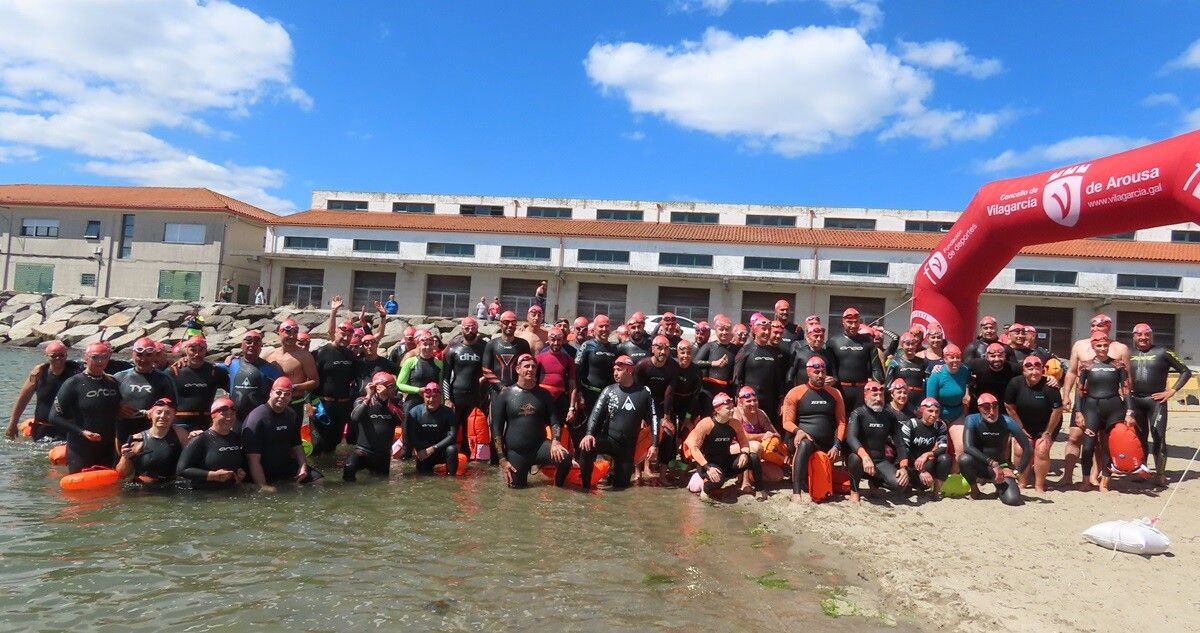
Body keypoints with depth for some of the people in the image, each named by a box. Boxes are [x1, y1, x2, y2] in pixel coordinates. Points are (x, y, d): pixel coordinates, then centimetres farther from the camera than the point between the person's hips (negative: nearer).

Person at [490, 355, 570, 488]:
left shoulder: (543, 394, 3)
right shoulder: (505, 395, -3)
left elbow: (555, 421, 0)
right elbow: (496, 429, -3)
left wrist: (555, 441, -21)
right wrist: (502, 460, -8)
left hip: (539, 446, 0)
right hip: (515, 452, 0)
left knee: (564, 457, -27)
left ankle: (558, 488, 3)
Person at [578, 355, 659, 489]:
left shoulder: (644, 392, 1)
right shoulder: (609, 391, -1)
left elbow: (653, 418, 5)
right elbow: (596, 413, -9)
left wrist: (654, 445, -2)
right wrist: (589, 434, -28)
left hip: (628, 446, 2)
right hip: (608, 439, -1)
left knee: (622, 484, 5)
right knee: (587, 447, -33)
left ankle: (616, 472, 40)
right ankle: (585, 485, -15)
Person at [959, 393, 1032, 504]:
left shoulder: (1007, 422, -12)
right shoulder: (973, 420, -15)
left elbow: (1028, 449, -9)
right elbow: (968, 447, -28)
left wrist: (1017, 471, -13)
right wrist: (992, 463, -34)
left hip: (1000, 466, 0)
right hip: (979, 465, 0)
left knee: (1013, 499, -22)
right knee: (964, 459, -35)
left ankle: (999, 487, 16)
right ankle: (974, 488, -3)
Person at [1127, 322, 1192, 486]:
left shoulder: (1162, 353, 0)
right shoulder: (1129, 354, 8)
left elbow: (1186, 371, 2)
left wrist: (1172, 391, -5)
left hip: (1156, 400, -3)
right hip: (1134, 400, 3)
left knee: (1158, 437, -6)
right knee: (1139, 437, 10)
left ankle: (1160, 474, 1)